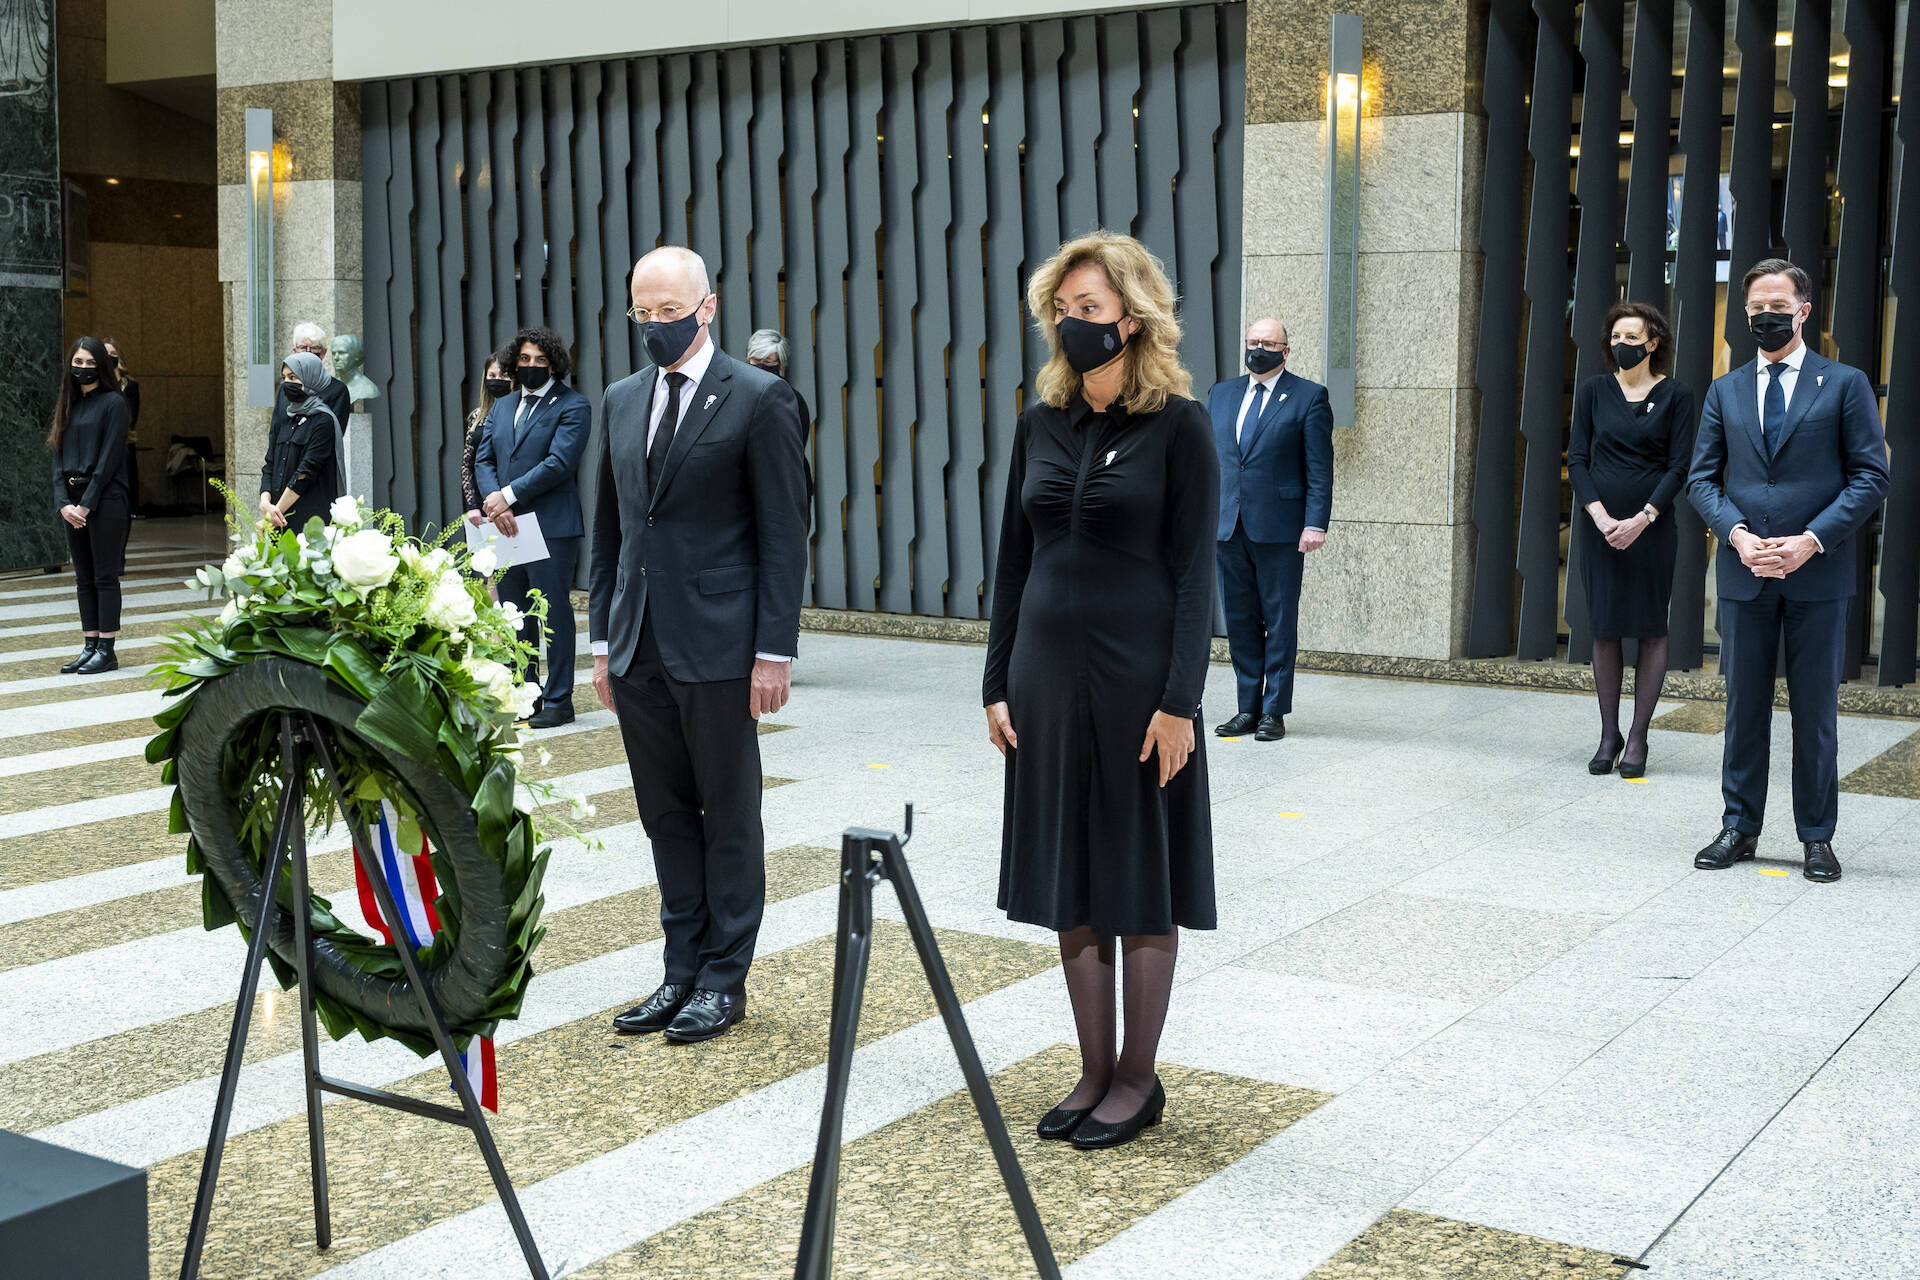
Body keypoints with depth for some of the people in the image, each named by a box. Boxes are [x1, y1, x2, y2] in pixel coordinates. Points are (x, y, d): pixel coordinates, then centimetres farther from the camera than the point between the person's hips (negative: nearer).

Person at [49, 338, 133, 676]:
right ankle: (89, 647, 12)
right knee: (84, 578, 8)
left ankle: (106, 651, 0)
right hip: (74, 502, 7)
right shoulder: (68, 406, 15)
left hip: (105, 499, -7)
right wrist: (63, 504, -3)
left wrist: (87, 504, -13)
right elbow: (58, 457, 10)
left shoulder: (113, 404, -4)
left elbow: (108, 459, -10)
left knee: (105, 577, -4)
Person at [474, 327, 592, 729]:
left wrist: (508, 495, -14)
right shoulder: (501, 408, 18)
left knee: (555, 614, -2)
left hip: (551, 529, -6)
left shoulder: (573, 407, -3)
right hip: (506, 527, 6)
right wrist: (493, 501, -8)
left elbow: (559, 463, -14)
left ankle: (558, 701, 5)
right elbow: (483, 459, 11)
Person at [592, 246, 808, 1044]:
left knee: (729, 818, 5)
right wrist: (603, 638, 13)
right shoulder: (621, 401, 13)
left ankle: (725, 979, 15)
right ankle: (683, 971, 22)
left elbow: (784, 534, -8)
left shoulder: (758, 400, -6)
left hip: (718, 647, -6)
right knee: (666, 816, 12)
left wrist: (774, 650, -13)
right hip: (639, 649, 6)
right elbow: (609, 527, 17)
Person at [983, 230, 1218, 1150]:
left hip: (1138, 674, -5)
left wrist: (1180, 700, -15)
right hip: (1048, 670, 5)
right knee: (1069, 874, 10)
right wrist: (998, 684, 6)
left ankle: (1138, 1079, 17)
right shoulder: (1042, 424, 8)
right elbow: (1013, 561, 10)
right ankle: (1094, 1070, 22)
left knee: (1142, 879, 5)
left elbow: (1195, 572, -9)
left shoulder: (1176, 424, -6)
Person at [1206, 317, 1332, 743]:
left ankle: (1274, 711, 7)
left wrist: (1315, 524, -12)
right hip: (1228, 527, 5)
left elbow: (1319, 469, -4)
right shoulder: (1221, 394, 14)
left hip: (1280, 529, -4)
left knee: (1280, 622, 1)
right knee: (1240, 621, 8)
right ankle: (1248, 708, 15)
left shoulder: (1309, 397, 0)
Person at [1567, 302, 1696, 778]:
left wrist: (1641, 520, -14)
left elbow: (1679, 467, -4)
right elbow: (1577, 459, 2)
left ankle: (1638, 738, 7)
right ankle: (1609, 734, 13)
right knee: (1604, 629, 5)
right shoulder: (1594, 391, 6)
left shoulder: (1675, 395, 0)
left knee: (1651, 630, 0)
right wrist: (1600, 516, -11)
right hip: (1598, 523, 2)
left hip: (1651, 525, -2)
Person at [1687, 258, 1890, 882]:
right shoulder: (1725, 391, 11)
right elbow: (1702, 478, 9)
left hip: (1817, 573, -2)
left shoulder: (1845, 384, 3)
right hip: (1744, 573, 2)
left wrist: (1812, 539, -13)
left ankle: (1818, 838, 13)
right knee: (1744, 706, 8)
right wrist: (1737, 533, -9)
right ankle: (1739, 827, 17)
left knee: (1816, 710, 4)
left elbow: (1870, 476, -2)